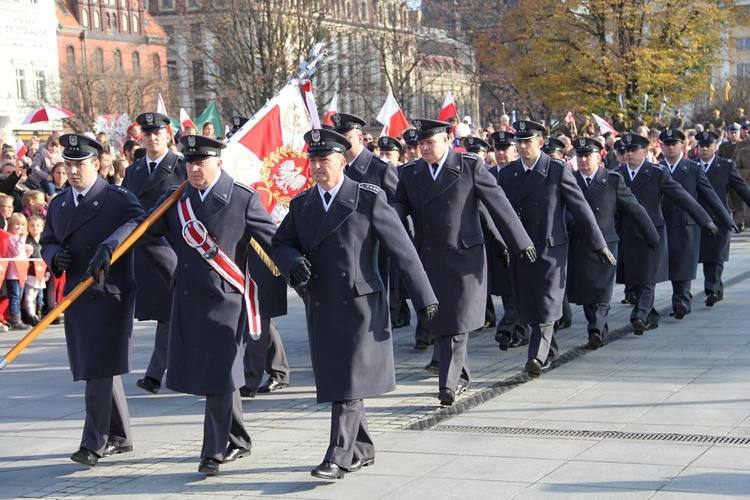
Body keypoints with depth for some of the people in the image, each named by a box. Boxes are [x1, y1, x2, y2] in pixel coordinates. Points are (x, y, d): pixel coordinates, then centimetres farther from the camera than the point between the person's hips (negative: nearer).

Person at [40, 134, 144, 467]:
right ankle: (119, 437, 25)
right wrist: (54, 255, -3)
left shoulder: (119, 200, -6)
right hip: (76, 297, 6)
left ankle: (94, 443, -6)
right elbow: (47, 241, 18)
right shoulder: (58, 204, 12)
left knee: (101, 370, -9)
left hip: (111, 295, -6)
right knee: (102, 370, 14)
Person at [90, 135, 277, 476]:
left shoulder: (244, 200, -4)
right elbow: (141, 225, -1)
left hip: (224, 301, -5)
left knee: (218, 375, -5)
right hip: (187, 299, 6)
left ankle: (214, 453, 4)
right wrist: (109, 247, -17)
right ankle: (238, 441, 30)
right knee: (202, 372, 13)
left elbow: (275, 242, -4)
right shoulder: (175, 199, 8)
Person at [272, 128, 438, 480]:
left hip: (360, 306, -5)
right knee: (334, 382, 12)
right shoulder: (301, 205, 9)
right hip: (321, 308, 6)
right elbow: (280, 244, 13)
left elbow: (402, 249, -5)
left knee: (350, 384, -7)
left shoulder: (369, 200, -6)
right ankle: (363, 450, 26)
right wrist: (293, 262, -11)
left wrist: (423, 297, -6)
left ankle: (339, 458, -4)